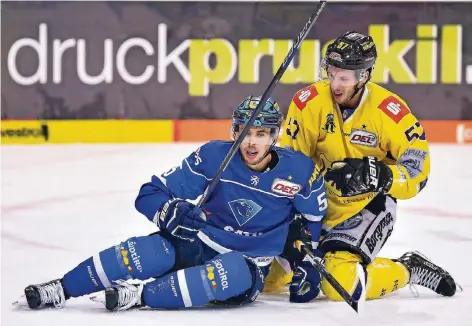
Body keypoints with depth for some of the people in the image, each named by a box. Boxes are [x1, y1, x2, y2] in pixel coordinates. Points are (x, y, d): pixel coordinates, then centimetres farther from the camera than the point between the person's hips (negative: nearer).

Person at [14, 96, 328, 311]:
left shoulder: (299, 170, -9)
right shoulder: (214, 156, -8)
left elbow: (313, 218, 9)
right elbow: (150, 195, -5)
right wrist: (171, 212, -25)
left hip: (247, 263, -1)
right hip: (196, 244, 1)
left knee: (239, 276, -39)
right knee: (148, 251, -31)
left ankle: (139, 296, -41)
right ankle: (59, 289, -26)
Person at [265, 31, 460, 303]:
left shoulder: (389, 111, -20)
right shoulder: (310, 102, -13)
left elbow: (417, 167, -15)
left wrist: (380, 176, -34)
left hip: (367, 206, -4)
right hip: (318, 202, 4)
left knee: (339, 285, -25)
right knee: (268, 275, -3)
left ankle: (407, 271, 2)